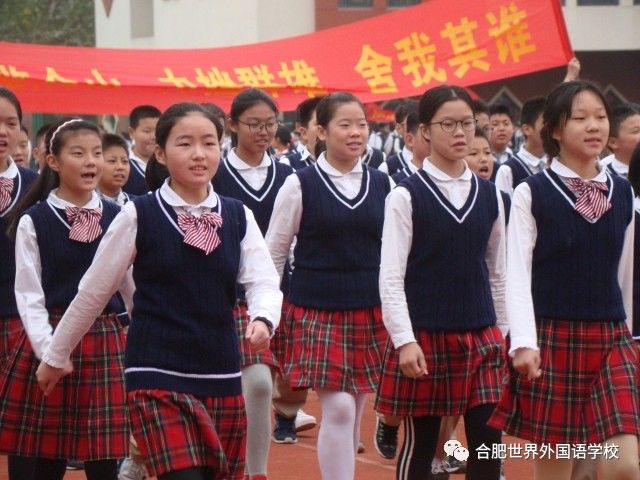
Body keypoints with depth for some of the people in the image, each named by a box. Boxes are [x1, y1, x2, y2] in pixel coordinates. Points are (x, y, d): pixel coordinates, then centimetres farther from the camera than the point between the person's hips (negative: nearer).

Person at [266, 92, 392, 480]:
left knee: (355, 413, 7)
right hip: (317, 313, -3)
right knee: (338, 410, -11)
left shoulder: (383, 186, 6)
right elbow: (273, 253, 2)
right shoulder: (299, 185, -3)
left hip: (370, 313, 3)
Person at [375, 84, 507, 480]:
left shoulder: (489, 196, 7)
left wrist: (504, 332, 13)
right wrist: (405, 340, -15)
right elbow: (391, 277, -9)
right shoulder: (407, 196, -6)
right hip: (424, 336, -4)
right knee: (420, 440, 4)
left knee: (488, 439, -1)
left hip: (481, 335, 4)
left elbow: (498, 272, 14)